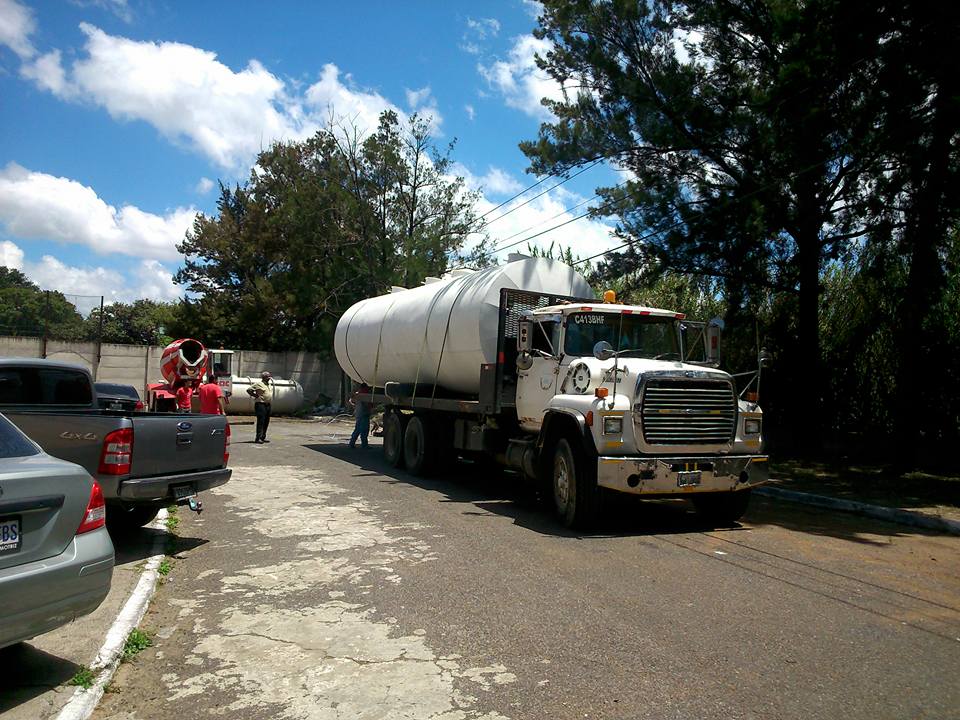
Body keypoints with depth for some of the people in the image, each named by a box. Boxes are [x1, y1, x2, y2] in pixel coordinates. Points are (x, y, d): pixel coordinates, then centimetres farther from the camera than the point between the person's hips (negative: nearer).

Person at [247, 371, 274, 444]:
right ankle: (258, 438, -11)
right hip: (261, 404, -8)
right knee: (261, 421, -11)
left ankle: (263, 437, 18)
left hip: (268, 405, 8)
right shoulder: (258, 384, -6)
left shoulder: (270, 384, 18)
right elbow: (249, 390, -9)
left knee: (266, 422, 10)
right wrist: (255, 395, -10)